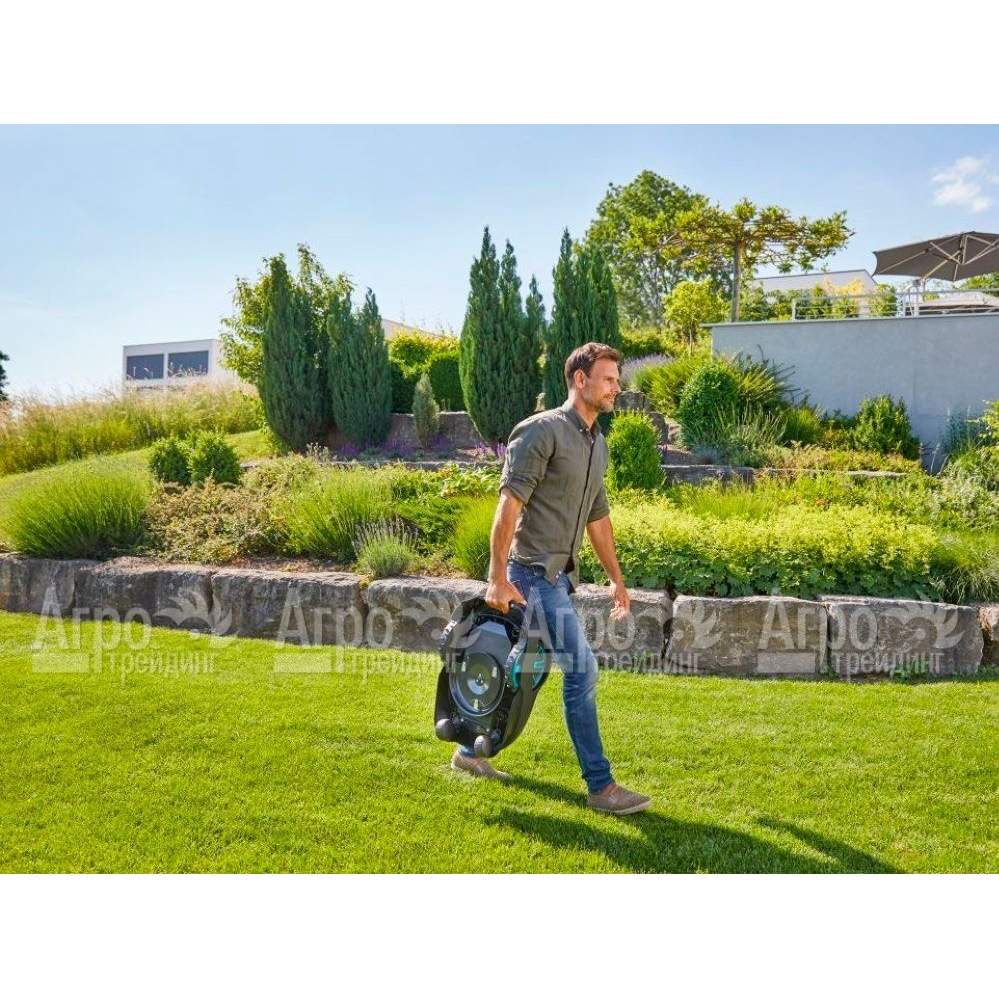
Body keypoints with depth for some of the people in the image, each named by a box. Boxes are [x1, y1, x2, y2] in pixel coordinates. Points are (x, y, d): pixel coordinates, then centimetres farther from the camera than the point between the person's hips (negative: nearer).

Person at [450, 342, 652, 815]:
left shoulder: (597, 443, 15)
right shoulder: (542, 430, -13)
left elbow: (598, 515, 22)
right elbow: (508, 504, -18)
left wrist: (616, 577, 22)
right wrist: (498, 577, -22)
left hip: (558, 573, 9)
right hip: (533, 571, -9)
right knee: (581, 669, -9)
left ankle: (471, 751, 33)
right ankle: (600, 786, 1)